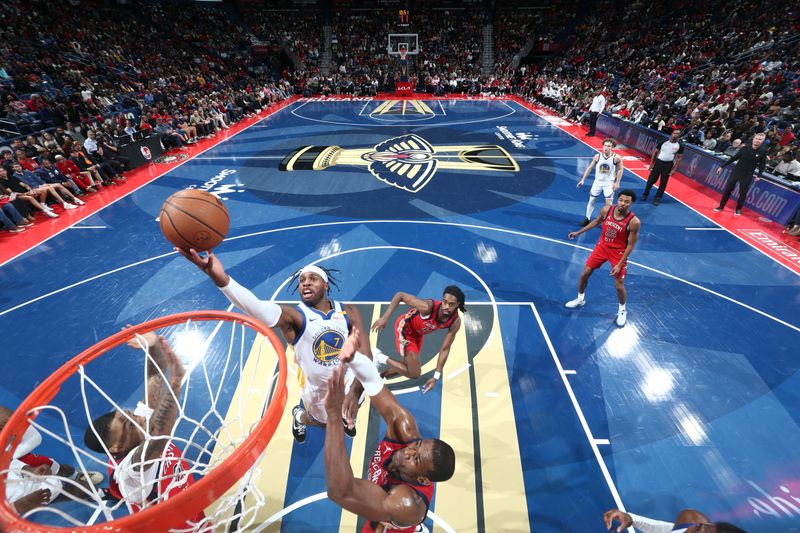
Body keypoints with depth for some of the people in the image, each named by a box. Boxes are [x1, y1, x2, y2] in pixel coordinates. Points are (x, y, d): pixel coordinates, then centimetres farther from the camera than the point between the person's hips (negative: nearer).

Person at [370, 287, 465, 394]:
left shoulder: (455, 322, -23)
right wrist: (385, 318, -37)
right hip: (404, 328, -6)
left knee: (407, 366, 22)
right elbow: (400, 295, -30)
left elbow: (445, 349, -13)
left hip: (418, 333, 6)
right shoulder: (428, 307, -39)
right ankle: (378, 357, 6)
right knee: (414, 374, -8)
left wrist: (436, 377, -12)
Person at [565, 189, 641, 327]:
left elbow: (630, 245, -17)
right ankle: (580, 299, 33)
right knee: (584, 274, 8)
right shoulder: (606, 210, -14)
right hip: (602, 247, 4)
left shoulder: (634, 222, -25)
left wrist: (619, 264, -17)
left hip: (618, 253, -4)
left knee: (619, 286, 2)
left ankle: (622, 311, 30)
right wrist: (578, 232, 11)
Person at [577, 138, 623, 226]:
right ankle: (587, 219, 25)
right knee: (592, 200, 11)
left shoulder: (616, 158, -13)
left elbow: (620, 170, -1)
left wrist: (617, 183, -6)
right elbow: (589, 168, 1)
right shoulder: (597, 156, -9)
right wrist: (583, 179, -2)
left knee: (609, 203, -5)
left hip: (609, 183, -3)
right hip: (598, 181, 3)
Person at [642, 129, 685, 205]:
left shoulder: (680, 145, -5)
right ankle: (645, 194, 23)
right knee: (651, 179, 4)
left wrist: (674, 169, -5)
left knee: (663, 183, 5)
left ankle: (657, 198, 15)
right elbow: (655, 152, 1)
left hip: (668, 164, 1)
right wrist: (651, 163, -4)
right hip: (659, 162, 0)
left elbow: (679, 157, 1)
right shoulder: (664, 142, -7)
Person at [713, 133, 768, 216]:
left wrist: (759, 175, -7)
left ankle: (738, 209, 20)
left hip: (747, 176, -1)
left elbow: (762, 164, -1)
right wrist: (722, 166, 5)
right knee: (727, 189, 6)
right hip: (735, 172, 1)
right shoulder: (745, 148, -5)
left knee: (742, 193, 6)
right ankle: (721, 206, 20)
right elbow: (734, 158, 4)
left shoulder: (763, 151, -7)